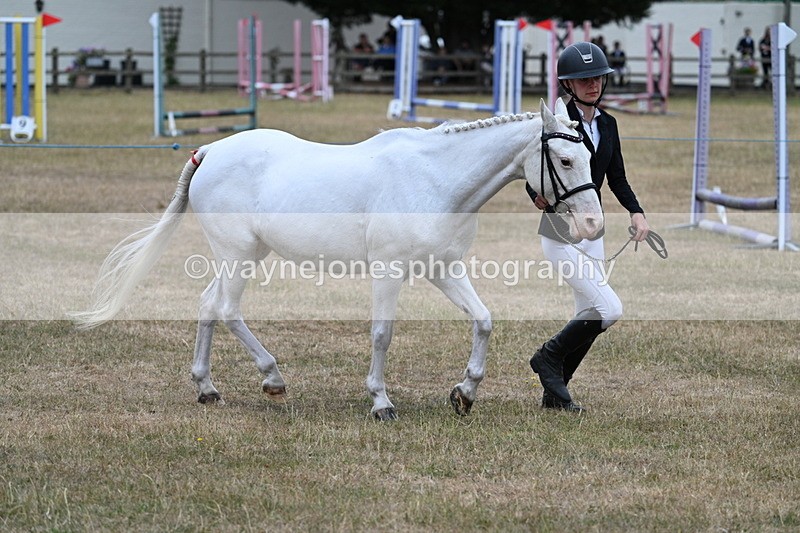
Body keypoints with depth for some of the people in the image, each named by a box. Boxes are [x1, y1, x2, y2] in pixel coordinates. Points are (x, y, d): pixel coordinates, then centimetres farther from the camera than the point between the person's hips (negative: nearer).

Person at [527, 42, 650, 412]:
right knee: (609, 310, -15)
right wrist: (539, 196, -38)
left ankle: (555, 392, 21)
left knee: (588, 317, 10)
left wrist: (636, 212, -3)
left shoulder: (607, 124, 9)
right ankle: (549, 358, 5)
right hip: (560, 232, -8)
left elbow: (617, 179, 13)